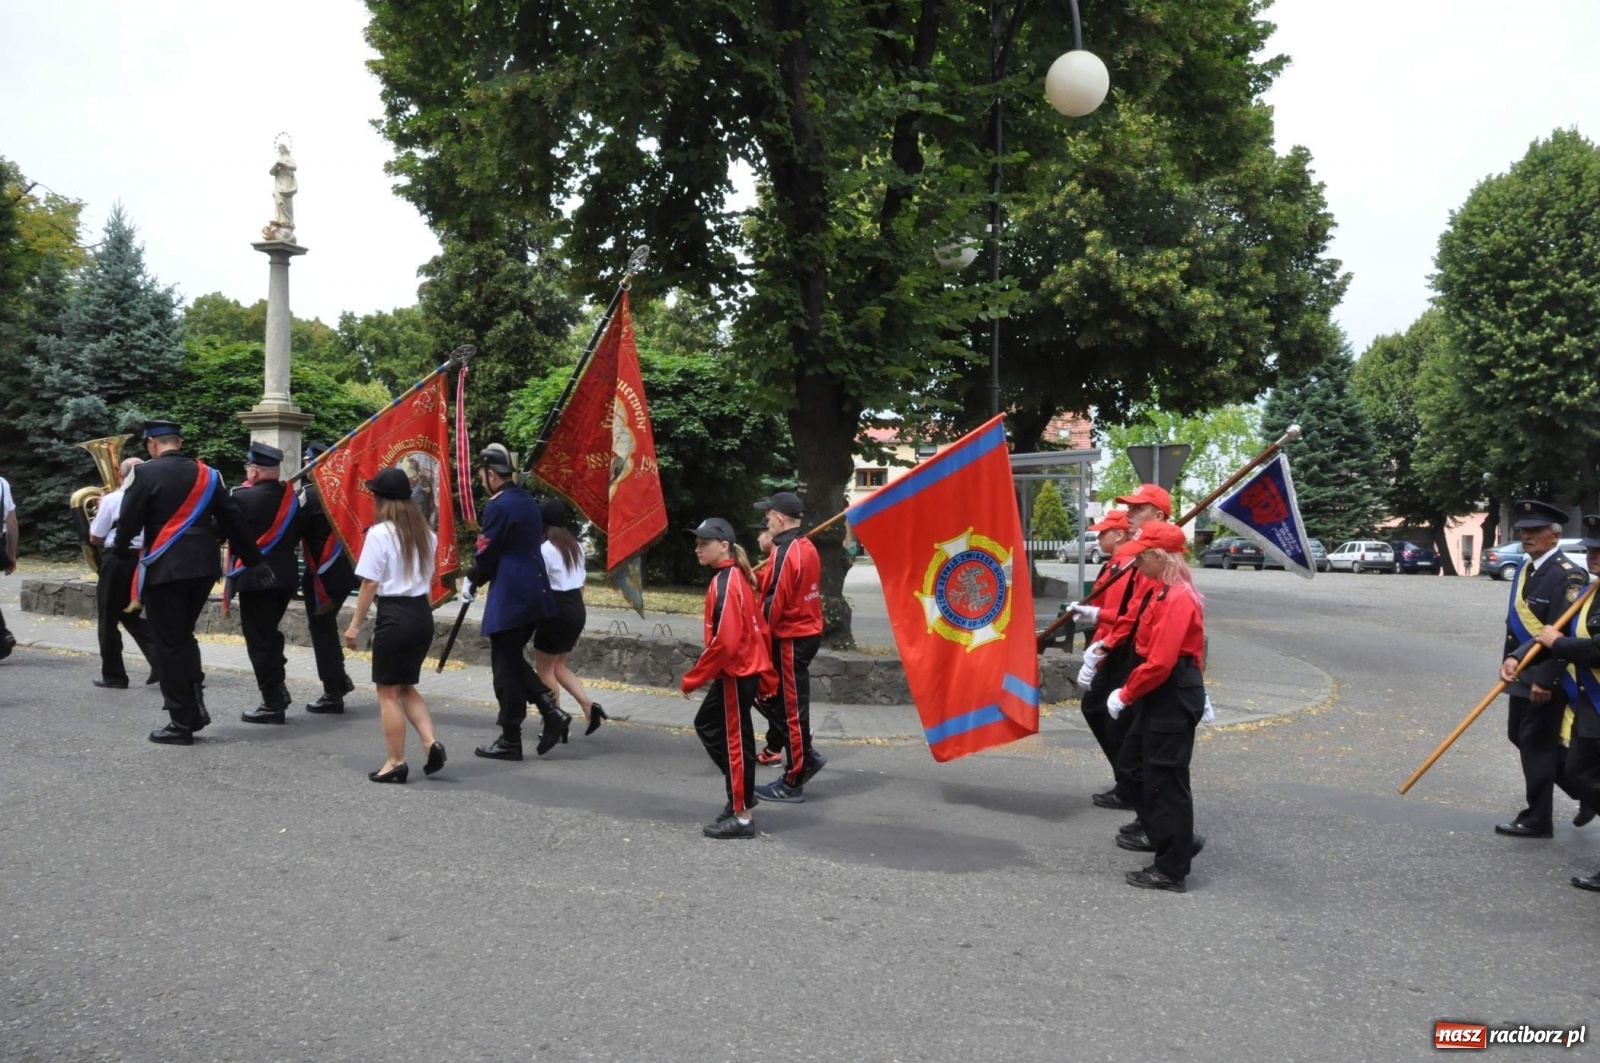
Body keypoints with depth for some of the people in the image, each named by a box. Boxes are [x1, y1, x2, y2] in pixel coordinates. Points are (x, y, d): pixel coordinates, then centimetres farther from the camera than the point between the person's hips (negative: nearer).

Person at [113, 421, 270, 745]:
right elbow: (233, 520, 10)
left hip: (164, 569, -5)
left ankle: (182, 722, 5)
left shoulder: (147, 473, -7)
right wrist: (255, 561, 15)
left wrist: (121, 550, 15)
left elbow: (129, 519, -7)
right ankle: (194, 705, 13)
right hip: (204, 567, 6)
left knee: (169, 644, 2)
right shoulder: (206, 473, 9)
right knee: (184, 637, 21)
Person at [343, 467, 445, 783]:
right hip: (423, 614, 7)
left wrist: (355, 623, -6)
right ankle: (431, 743, 4)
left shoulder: (380, 533, -11)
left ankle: (396, 762, 9)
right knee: (407, 687, 19)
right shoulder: (426, 534, 9)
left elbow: (370, 583, -12)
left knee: (388, 692, 5)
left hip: (394, 615, -7)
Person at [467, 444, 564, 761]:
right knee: (514, 659, 19)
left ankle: (510, 741, 8)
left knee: (505, 666, 1)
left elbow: (487, 554, -13)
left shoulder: (498, 506, -14)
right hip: (535, 592, 9)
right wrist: (480, 578, 17)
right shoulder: (528, 501, 13)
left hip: (509, 596, -9)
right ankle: (552, 713, 8)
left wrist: (471, 581, 6)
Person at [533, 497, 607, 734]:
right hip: (577, 611, 8)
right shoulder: (577, 547, 11)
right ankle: (589, 705, 5)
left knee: (544, 669, 8)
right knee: (558, 666, 19)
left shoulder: (545, 550, -13)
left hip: (556, 613, -8)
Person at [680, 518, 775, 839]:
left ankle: (741, 817, 10)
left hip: (736, 673, -10)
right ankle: (741, 792, 27)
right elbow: (753, 629, 15)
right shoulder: (735, 576, 10)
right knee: (707, 725, 19)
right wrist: (765, 672, 18)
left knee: (734, 740, 0)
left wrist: (692, 679, -18)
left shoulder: (724, 584, -19)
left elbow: (724, 642, -26)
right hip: (746, 668, 10)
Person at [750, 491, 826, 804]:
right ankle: (805, 756, 19)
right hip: (808, 632, 9)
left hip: (790, 640, -9)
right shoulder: (808, 547, 9)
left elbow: (774, 602, -19)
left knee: (790, 707, 0)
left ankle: (793, 784, 9)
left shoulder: (786, 552, -19)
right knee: (773, 696, 18)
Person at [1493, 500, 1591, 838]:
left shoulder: (1568, 576, -17)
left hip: (1546, 678, -9)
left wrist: (1545, 681, -21)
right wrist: (1510, 657, 3)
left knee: (1537, 744, 0)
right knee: (1520, 737, 18)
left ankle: (1537, 820, 13)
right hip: (1523, 673, 9)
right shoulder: (1525, 569, 10)